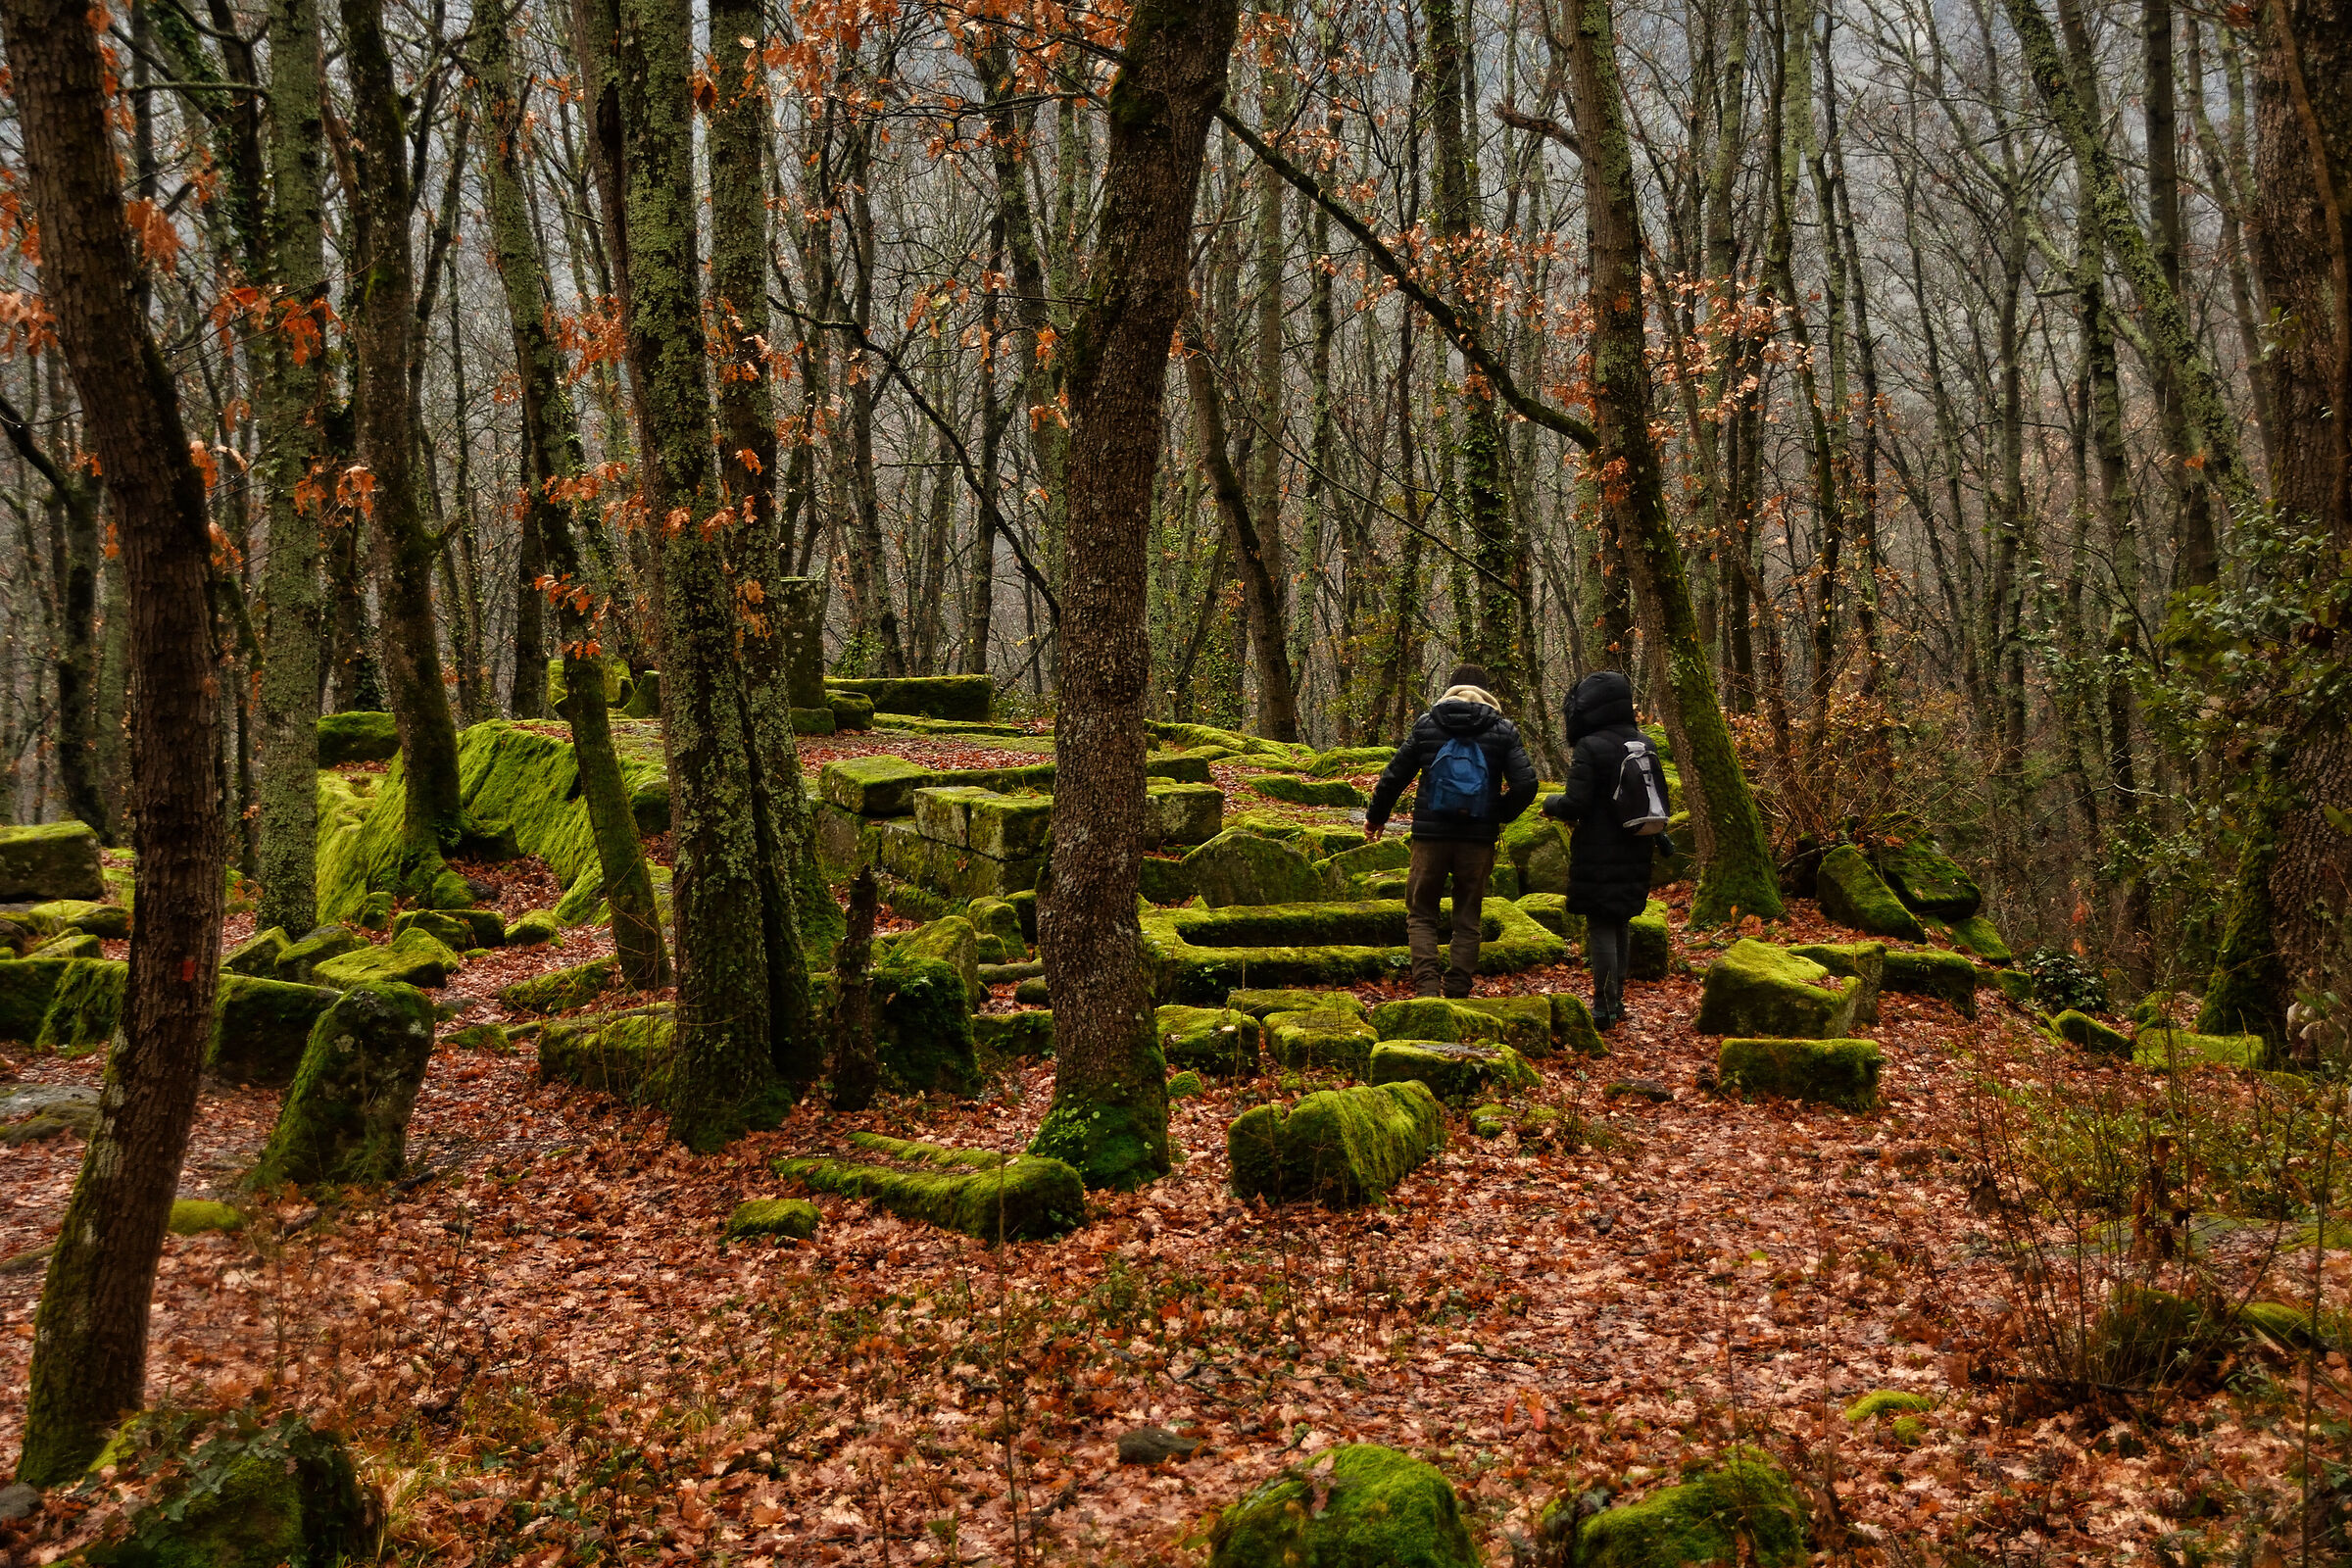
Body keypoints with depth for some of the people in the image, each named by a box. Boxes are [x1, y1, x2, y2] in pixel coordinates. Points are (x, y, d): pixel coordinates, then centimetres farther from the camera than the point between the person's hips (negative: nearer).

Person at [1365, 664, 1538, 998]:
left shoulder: (1426, 724, 2)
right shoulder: (1503, 730, 2)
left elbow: (1394, 776, 5)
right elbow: (1526, 785, -5)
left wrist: (1375, 818, 20)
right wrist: (1500, 815, 14)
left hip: (1431, 834, -1)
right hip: (1479, 839, 1)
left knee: (1420, 914, 9)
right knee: (1467, 919, 12)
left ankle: (1427, 986, -8)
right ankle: (1457, 993, 9)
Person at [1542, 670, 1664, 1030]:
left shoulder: (1590, 748, -17)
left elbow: (1574, 805, -18)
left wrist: (1550, 804, 2)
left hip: (1599, 855, -7)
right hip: (1635, 852, 7)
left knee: (1600, 927, -1)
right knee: (1620, 925, 17)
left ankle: (1605, 1007, 0)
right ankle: (1617, 1000, 26)